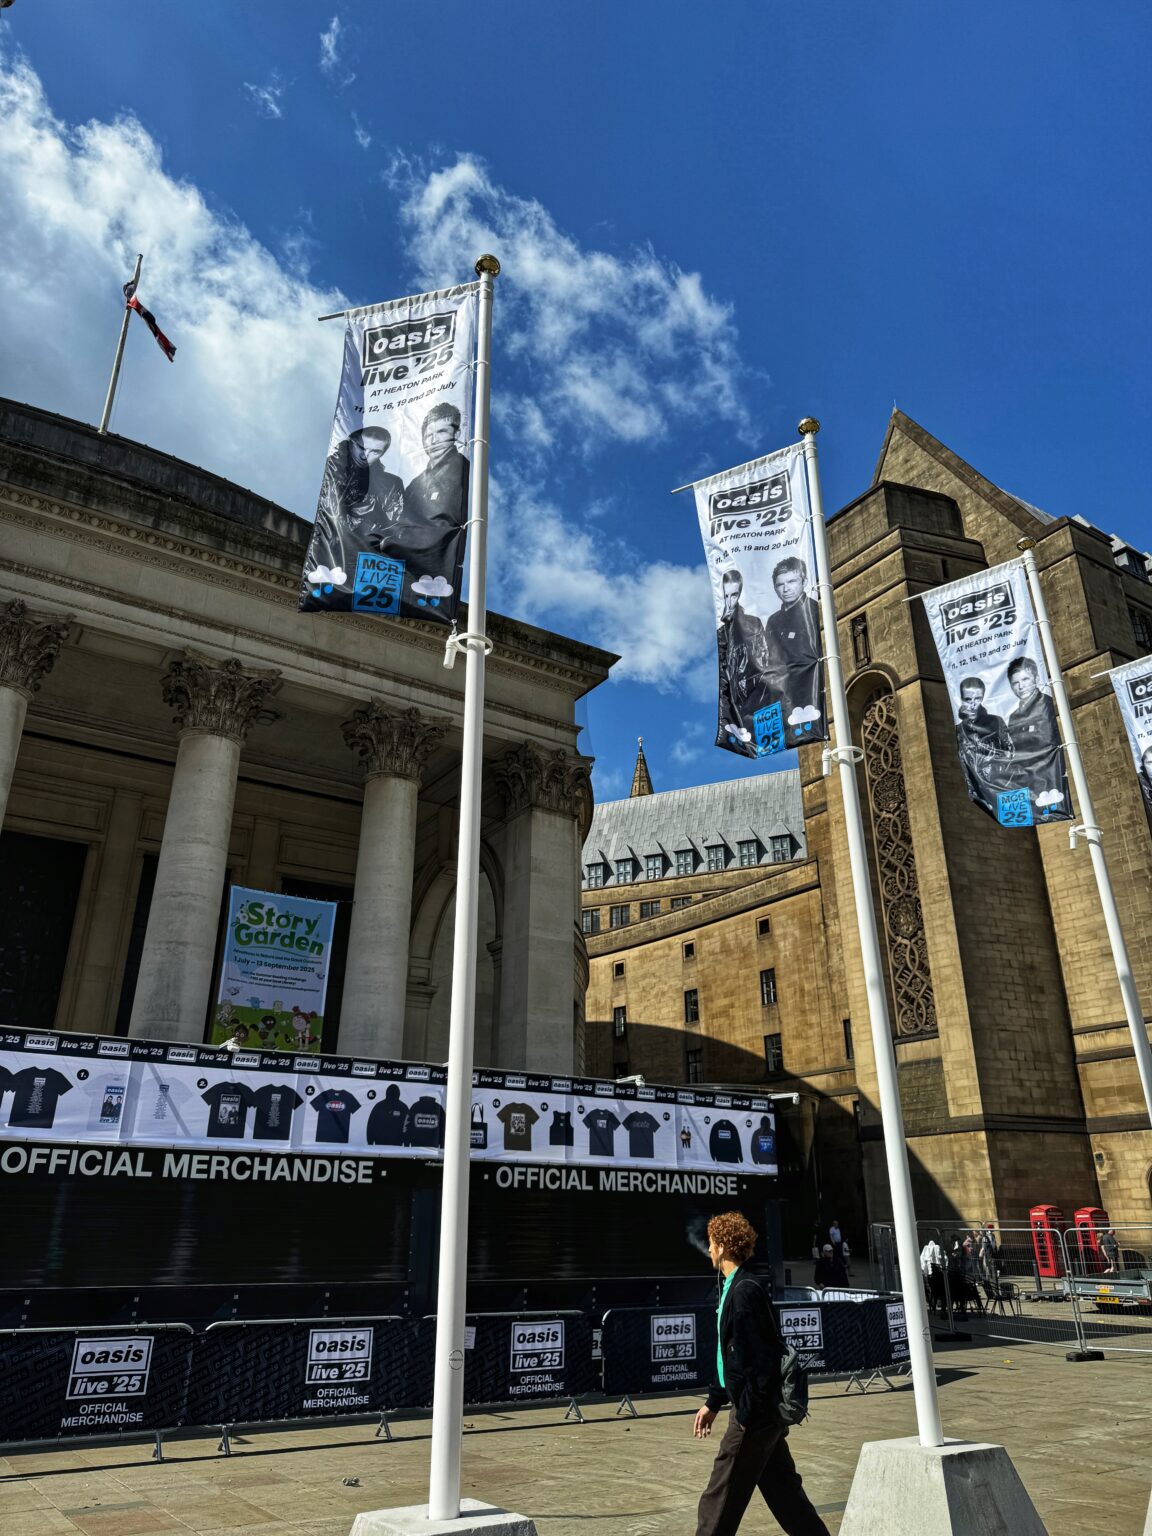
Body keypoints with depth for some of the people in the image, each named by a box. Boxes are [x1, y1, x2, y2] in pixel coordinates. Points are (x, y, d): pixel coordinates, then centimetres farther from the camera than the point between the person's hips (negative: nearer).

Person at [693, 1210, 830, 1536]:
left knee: (719, 1500, 1)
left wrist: (747, 1415, -20)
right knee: (782, 1490, 17)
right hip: (762, 1411, 10)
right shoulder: (733, 1287, 11)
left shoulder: (744, 1291, -20)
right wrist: (713, 1403, 22)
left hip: (756, 1414, -10)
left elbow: (760, 1358, -23)